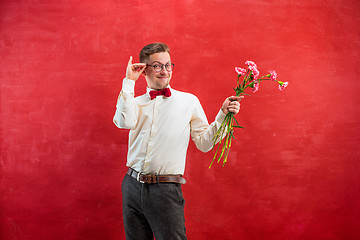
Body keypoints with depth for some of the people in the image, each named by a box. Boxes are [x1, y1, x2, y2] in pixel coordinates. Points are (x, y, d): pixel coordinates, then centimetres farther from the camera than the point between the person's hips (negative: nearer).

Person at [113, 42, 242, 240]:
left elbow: (204, 143, 5)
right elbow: (125, 122, -14)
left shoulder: (189, 101, 6)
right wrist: (129, 82, -5)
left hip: (166, 189, -2)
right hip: (133, 186, 2)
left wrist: (223, 115, -7)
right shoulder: (135, 102, 9)